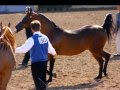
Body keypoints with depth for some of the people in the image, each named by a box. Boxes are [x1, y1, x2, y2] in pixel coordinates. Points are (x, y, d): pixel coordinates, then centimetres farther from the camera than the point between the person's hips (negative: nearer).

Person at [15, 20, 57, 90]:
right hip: (44, 61, 7)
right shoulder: (45, 37, 5)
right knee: (43, 80, 18)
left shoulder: (32, 39, -15)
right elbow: (50, 48, 16)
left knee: (38, 80, -6)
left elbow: (24, 49, -20)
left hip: (36, 62, -7)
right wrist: (54, 53, 37)